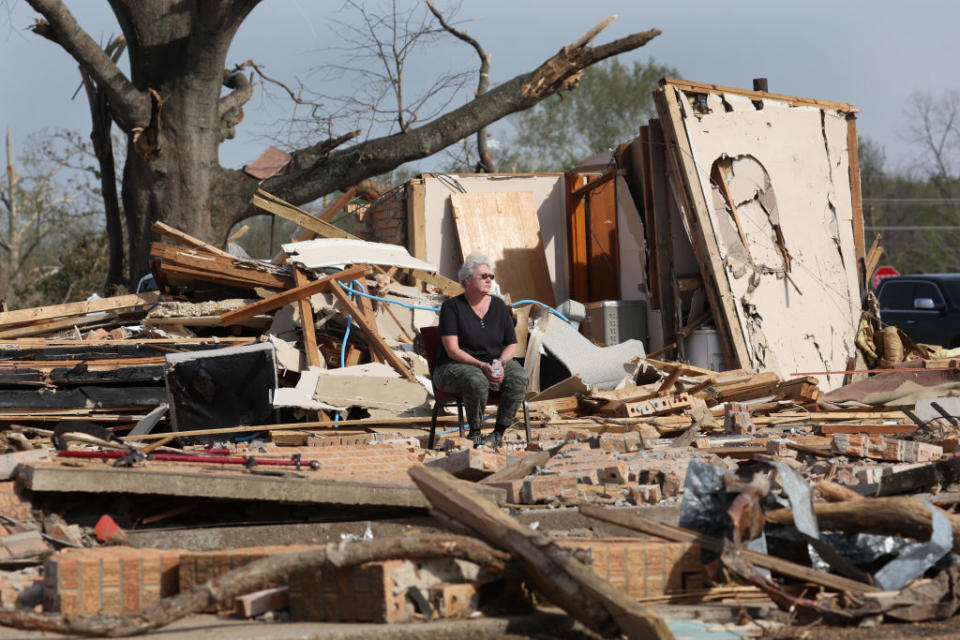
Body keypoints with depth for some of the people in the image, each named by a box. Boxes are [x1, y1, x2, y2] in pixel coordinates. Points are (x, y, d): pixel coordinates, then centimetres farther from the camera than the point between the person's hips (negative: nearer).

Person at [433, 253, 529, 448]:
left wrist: (501, 363, -14)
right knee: (477, 382, -39)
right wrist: (482, 366, -27)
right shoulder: (452, 307, -7)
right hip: (455, 367, -4)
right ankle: (474, 433, -19)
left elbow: (512, 345, 9)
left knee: (518, 377, -28)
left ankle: (499, 433, -21)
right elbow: (452, 350, -15)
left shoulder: (499, 306, 7)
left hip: (495, 362, 4)